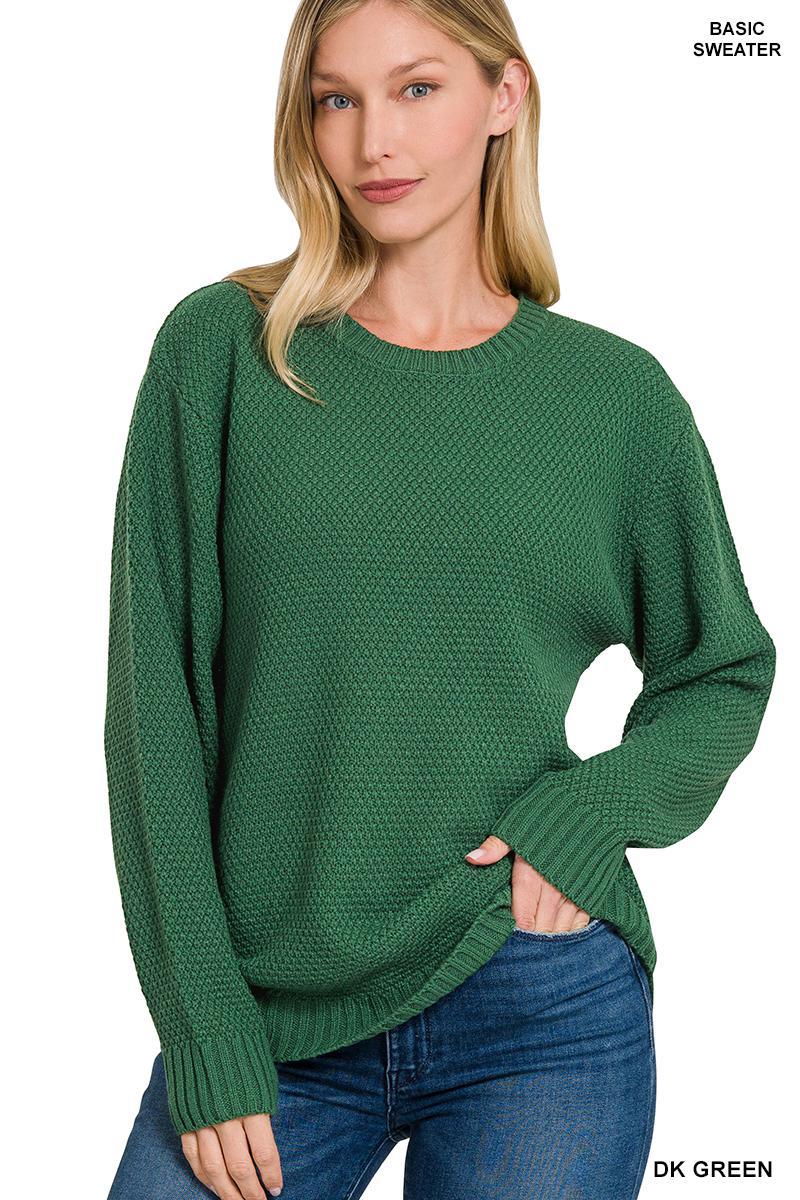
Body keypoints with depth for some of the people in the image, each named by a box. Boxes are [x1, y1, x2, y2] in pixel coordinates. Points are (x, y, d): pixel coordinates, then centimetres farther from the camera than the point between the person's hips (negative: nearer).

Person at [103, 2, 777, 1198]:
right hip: (270, 1017, 0)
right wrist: (203, 1036, -7)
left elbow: (722, 675, 12)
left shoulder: (615, 392, 1)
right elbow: (157, 698, -3)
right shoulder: (221, 349, -2)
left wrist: (586, 815, -7)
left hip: (543, 1018, 1)